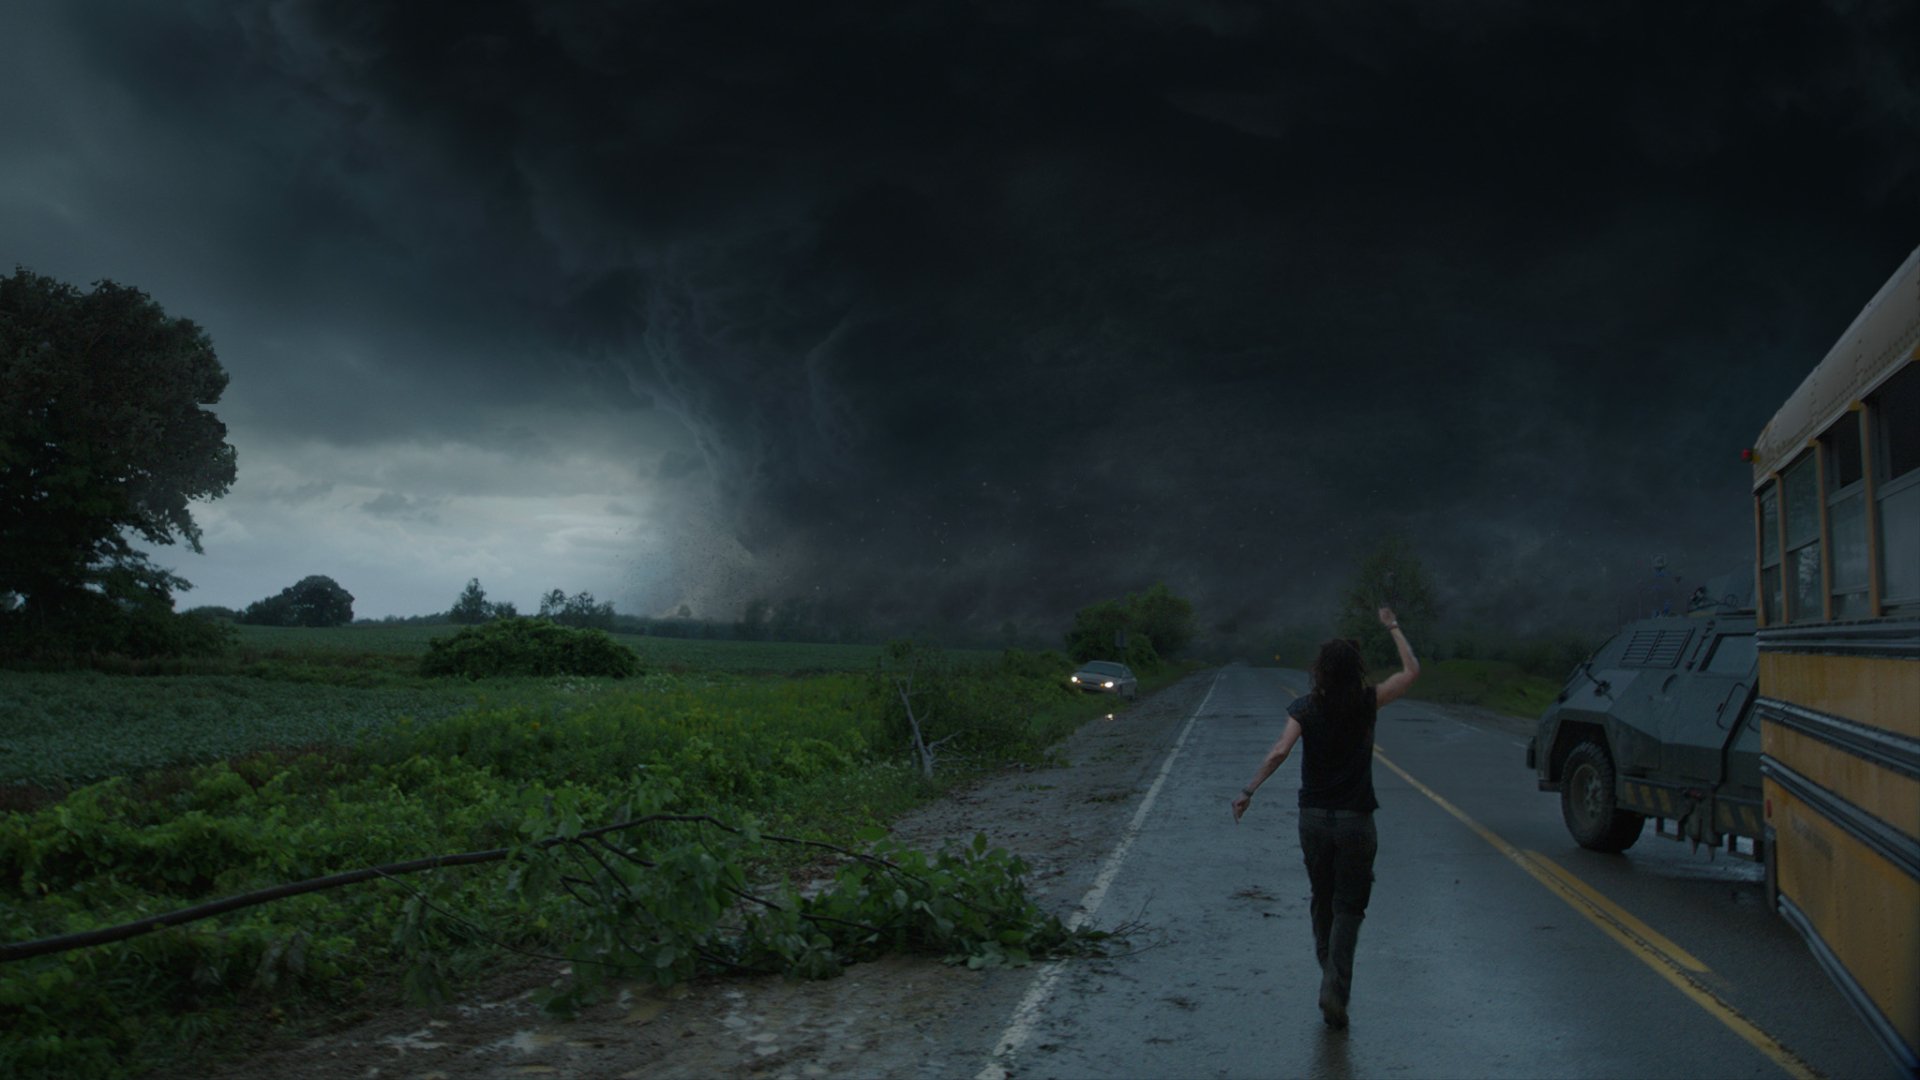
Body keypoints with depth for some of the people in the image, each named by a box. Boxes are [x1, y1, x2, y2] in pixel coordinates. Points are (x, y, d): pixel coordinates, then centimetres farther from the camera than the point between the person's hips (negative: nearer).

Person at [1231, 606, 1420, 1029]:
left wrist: (1249, 791, -17)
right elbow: (1411, 670, 4)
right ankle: (1335, 988, -11)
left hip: (1314, 818, 2)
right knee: (1348, 907, 4)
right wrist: (1393, 628, 13)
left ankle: (1331, 980, 28)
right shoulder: (1367, 704, -7)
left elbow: (1279, 751, -19)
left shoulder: (1305, 708, -6)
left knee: (1322, 902, 18)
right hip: (1355, 820, -2)